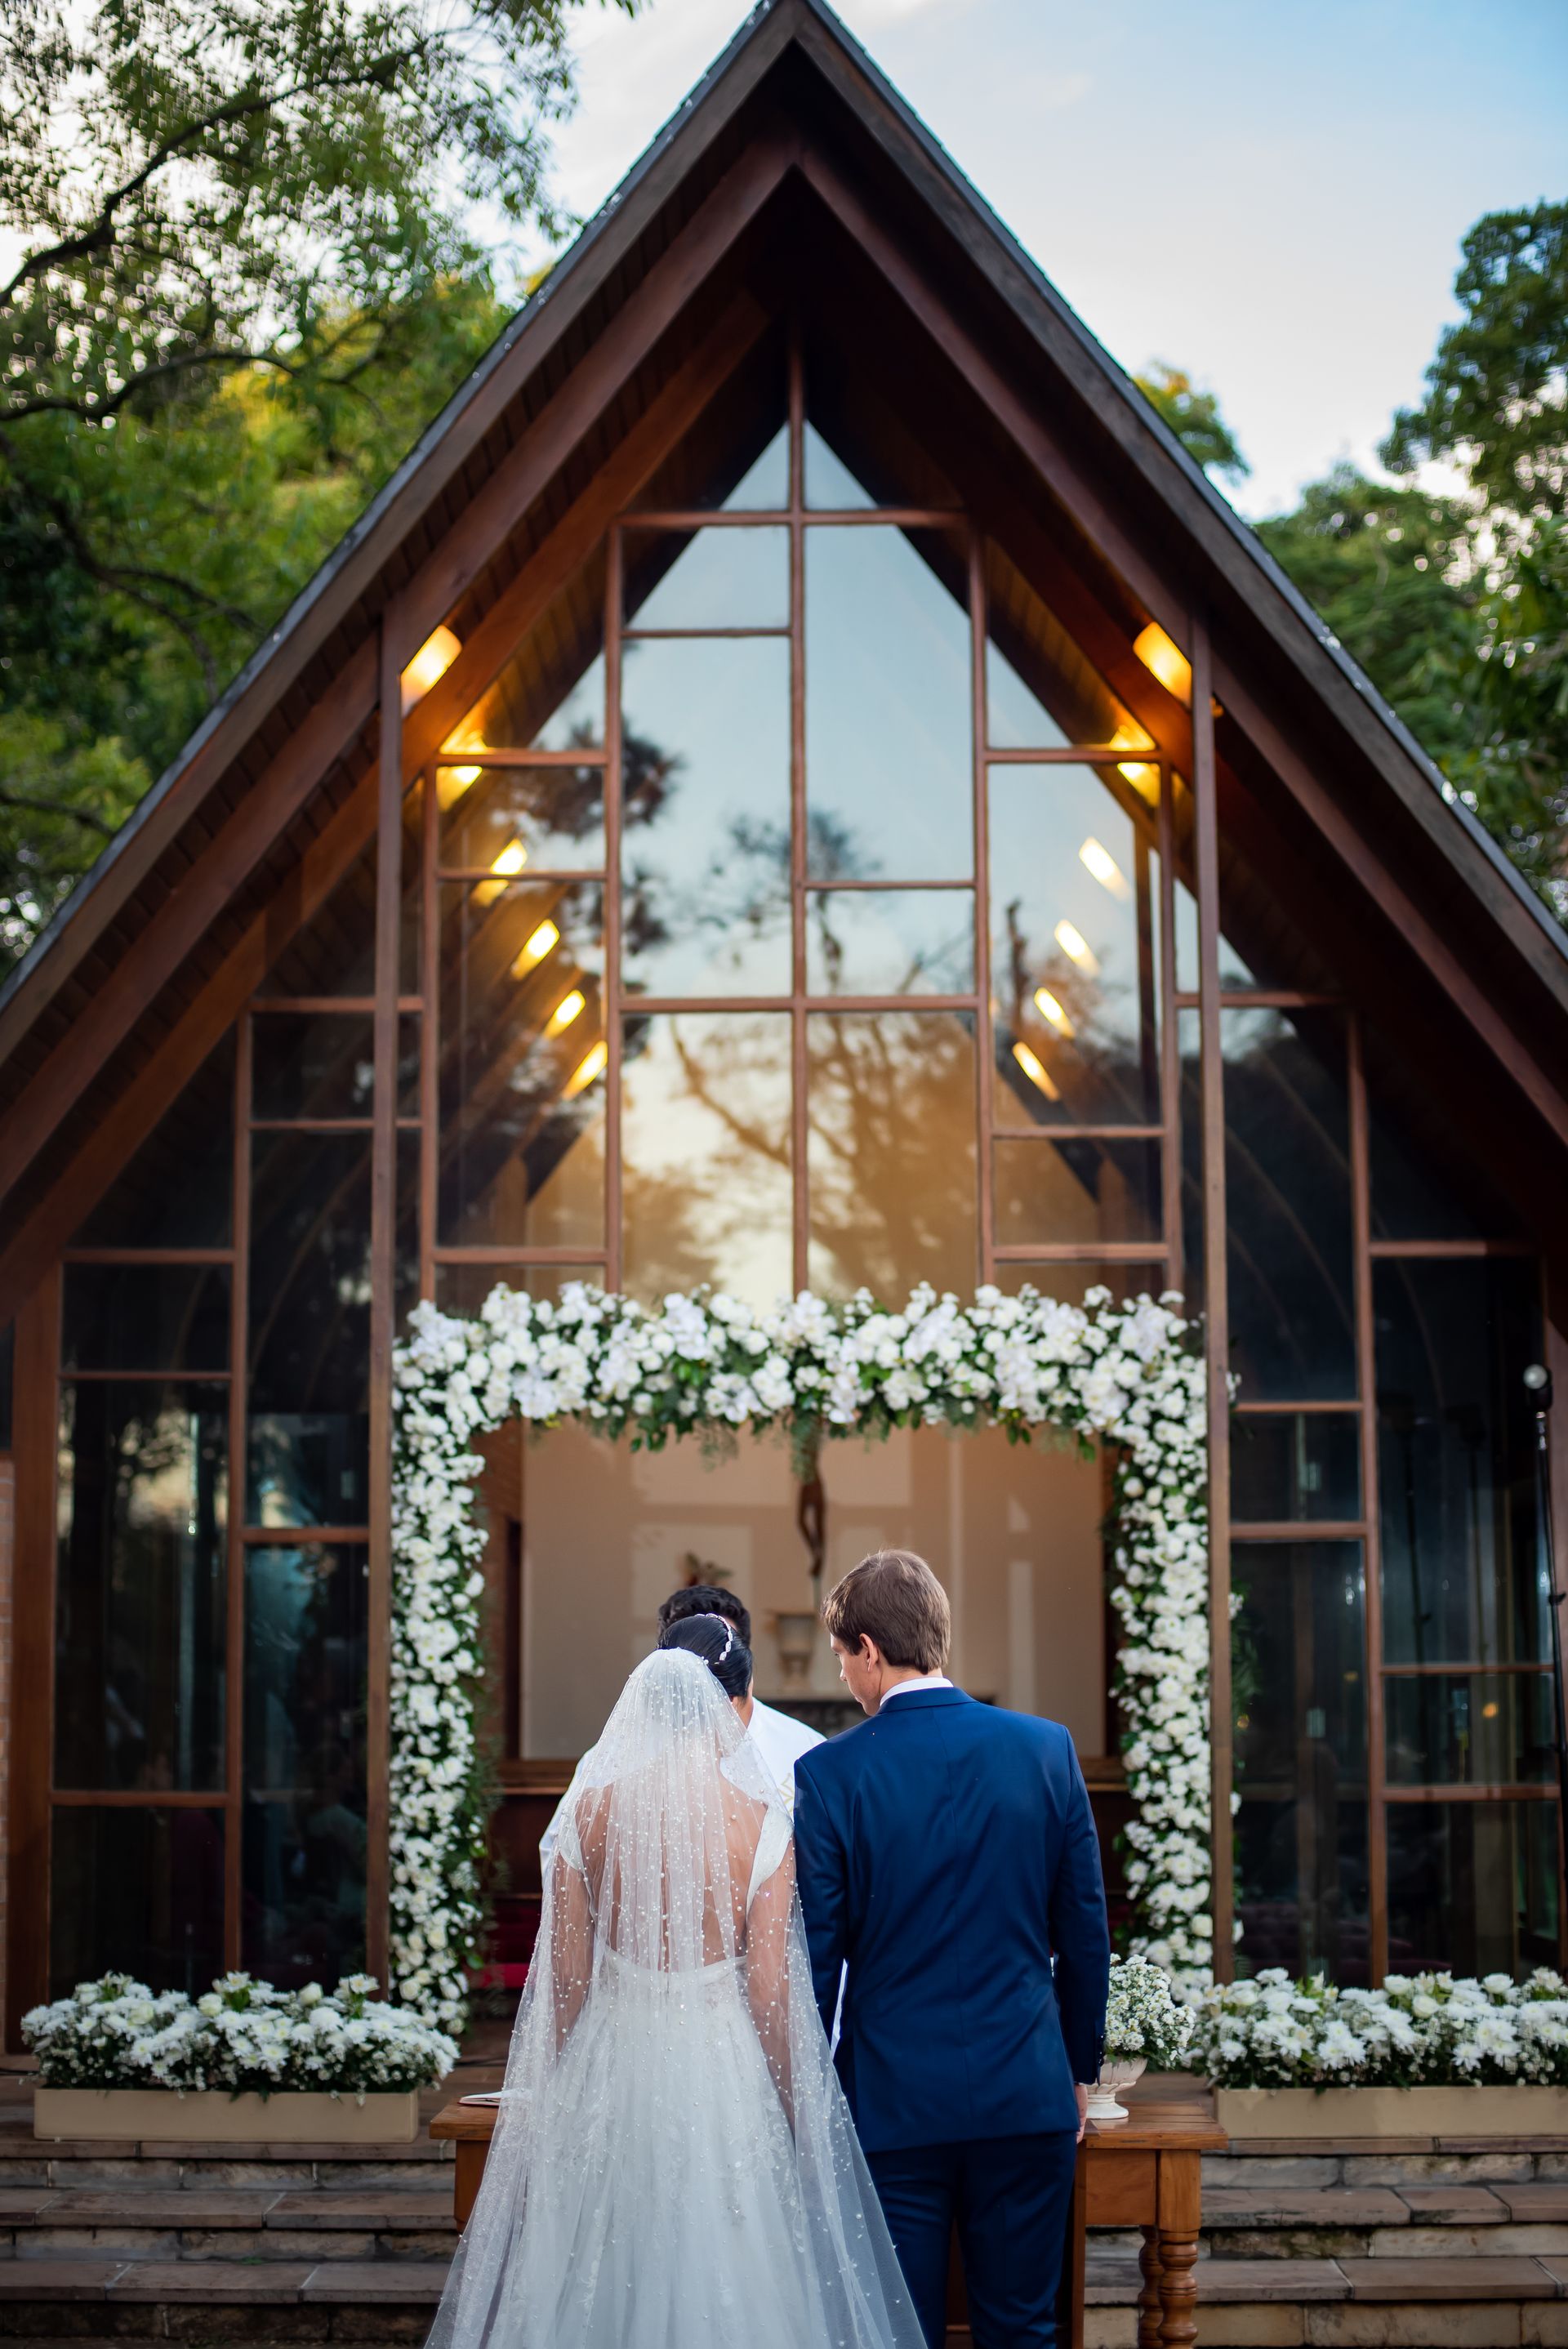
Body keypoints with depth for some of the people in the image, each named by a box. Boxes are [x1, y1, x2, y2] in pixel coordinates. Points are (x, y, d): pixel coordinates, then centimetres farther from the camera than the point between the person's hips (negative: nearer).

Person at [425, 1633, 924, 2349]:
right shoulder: (759, 1821, -11)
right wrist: (793, 2113, 2)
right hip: (722, 2069, -2)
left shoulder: (589, 1808, -5)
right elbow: (769, 1988, -9)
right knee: (725, 2277, 9)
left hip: (610, 2064, 2)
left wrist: (551, 2088, 12)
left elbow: (567, 1975, -1)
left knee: (603, 2274, 13)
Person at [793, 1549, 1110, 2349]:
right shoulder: (1046, 1749, -1)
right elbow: (1085, 1932, 5)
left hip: (892, 2103, -2)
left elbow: (816, 1956, -5)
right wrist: (1079, 2067, 16)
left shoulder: (828, 1773, -9)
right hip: (1028, 2100, 2)